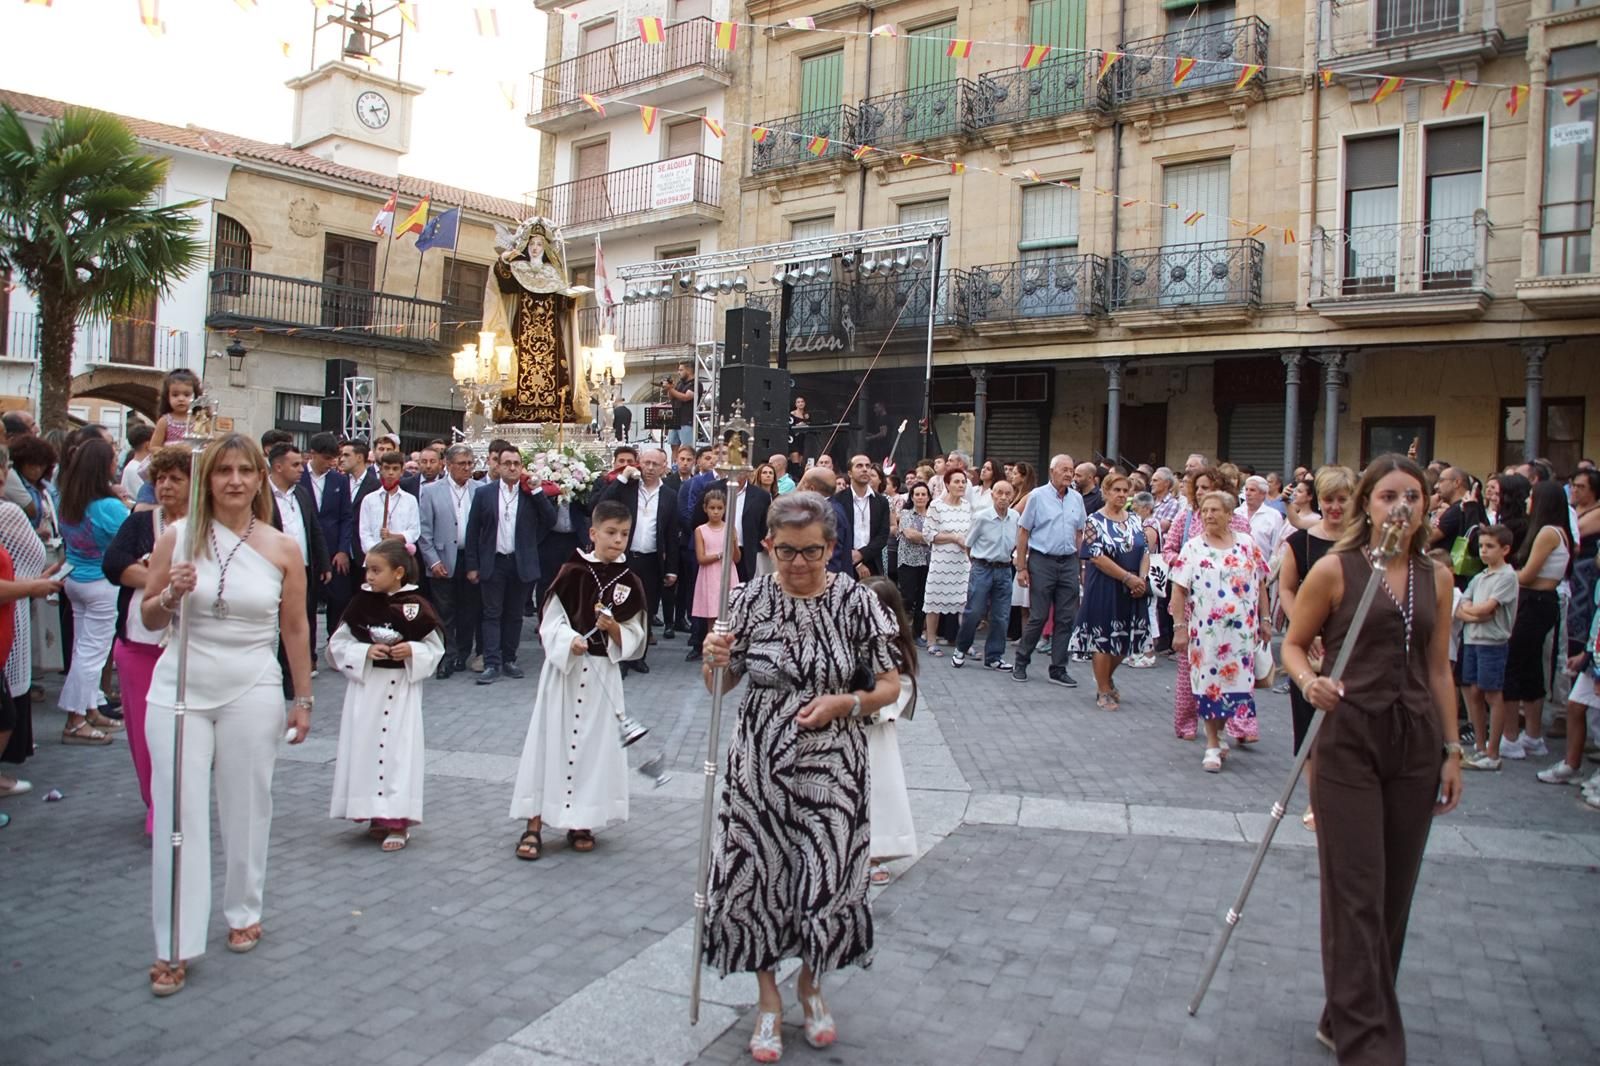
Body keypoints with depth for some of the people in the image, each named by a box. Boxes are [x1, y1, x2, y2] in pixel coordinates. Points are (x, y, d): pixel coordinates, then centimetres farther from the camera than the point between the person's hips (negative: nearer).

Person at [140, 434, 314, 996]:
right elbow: (148, 619, 7)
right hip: (180, 689, 0)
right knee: (178, 812, 1)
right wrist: (172, 594, -15)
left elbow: (295, 631, 6)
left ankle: (244, 912, 32)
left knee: (246, 807, 11)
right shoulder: (177, 538, 0)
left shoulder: (282, 549, 0)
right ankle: (175, 946, 11)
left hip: (252, 692, 0)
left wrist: (303, 700, 8)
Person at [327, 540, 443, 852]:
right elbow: (337, 644, 4)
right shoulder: (361, 603, 0)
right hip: (365, 687, 3)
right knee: (366, 748, 6)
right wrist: (364, 652, -11)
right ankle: (377, 815, 20)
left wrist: (413, 651, -17)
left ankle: (397, 821, 7)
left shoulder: (415, 606, -6)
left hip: (401, 689, -3)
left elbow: (435, 647, 2)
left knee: (398, 751, -1)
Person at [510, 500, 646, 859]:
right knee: (550, 741, 2)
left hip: (603, 673, 2)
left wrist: (612, 628, -16)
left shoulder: (630, 582, 1)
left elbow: (634, 640, 2)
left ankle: (581, 823, 21)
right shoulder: (573, 572, -6)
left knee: (596, 744, 7)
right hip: (563, 668, -2)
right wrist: (569, 641, -25)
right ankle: (534, 825, 10)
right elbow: (550, 622, -7)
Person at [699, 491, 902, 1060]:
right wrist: (714, 660, -18)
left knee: (826, 876, 8)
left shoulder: (857, 602, -8)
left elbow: (889, 686, -1)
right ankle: (768, 996, 34)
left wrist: (844, 703, -18)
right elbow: (721, 686, 4)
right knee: (758, 875, 7)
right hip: (758, 763, 1)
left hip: (831, 768, -1)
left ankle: (810, 982, 39)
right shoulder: (750, 599, -4)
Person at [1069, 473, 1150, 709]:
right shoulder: (1095, 521, -7)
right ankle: (1103, 691, 13)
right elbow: (1097, 557, -15)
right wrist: (1128, 578, -18)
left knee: (1126, 639, 10)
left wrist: (1141, 579, -10)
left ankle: (1106, 679, 34)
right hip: (1104, 589, -6)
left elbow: (1145, 552, 8)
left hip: (1132, 590, 6)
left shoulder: (1135, 521, 10)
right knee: (1103, 638, 1)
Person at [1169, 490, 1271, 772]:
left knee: (1235, 680, 5)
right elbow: (1179, 590, -2)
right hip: (1205, 630, -1)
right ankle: (1213, 745, 11)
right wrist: (1179, 627, -8)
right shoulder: (1193, 548, 1)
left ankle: (1215, 735, 25)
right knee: (1209, 682, 2)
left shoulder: (1247, 544, 6)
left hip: (1242, 630, 2)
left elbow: (1260, 584, 10)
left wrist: (1264, 620, 6)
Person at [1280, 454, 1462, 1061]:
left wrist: (1451, 750, 9)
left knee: (1393, 894, 11)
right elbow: (1292, 645, 1)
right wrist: (1309, 682, -20)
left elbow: (1438, 671, 12)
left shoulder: (1437, 579, 8)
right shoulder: (1336, 569, -5)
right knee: (1356, 895, -3)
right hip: (1349, 739, -5)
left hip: (1415, 743, 5)